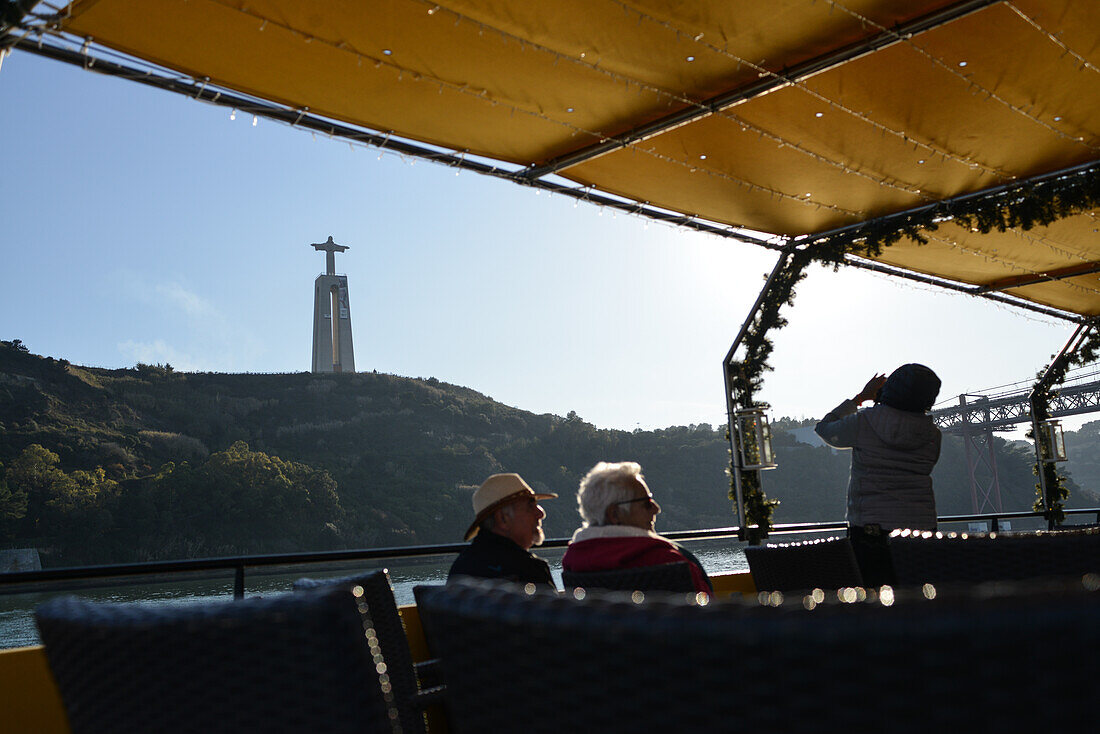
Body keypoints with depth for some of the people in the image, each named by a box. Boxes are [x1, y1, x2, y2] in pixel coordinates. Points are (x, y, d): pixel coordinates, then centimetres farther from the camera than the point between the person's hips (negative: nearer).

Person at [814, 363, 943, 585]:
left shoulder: (863, 423, -7)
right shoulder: (932, 434, -1)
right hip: (921, 527, 2)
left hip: (869, 527, -2)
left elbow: (823, 428, 12)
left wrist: (860, 397, 18)